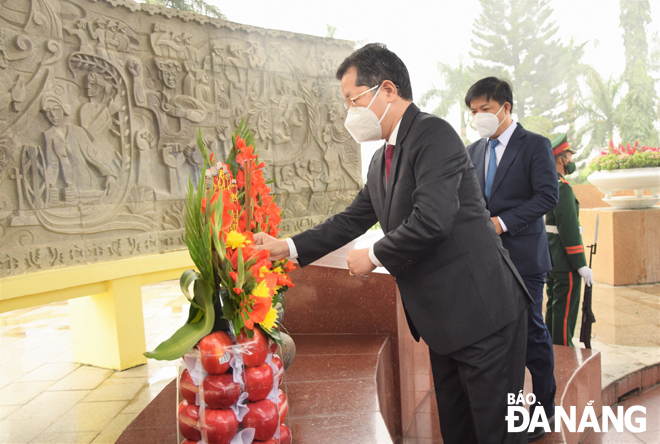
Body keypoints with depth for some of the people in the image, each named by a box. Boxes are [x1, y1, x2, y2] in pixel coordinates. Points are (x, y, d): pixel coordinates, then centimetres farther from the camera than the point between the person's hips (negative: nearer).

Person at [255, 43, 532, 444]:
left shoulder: (433, 133, -15)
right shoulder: (382, 161, 13)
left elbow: (432, 220, -26)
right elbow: (352, 219, 17)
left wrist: (373, 256, -12)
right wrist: (289, 247, 13)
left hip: (482, 312, -9)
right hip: (443, 320, 9)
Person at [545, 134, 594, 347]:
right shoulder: (562, 188, -17)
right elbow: (569, 228, -22)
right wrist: (581, 265, -18)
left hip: (550, 261, 10)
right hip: (565, 264, -10)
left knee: (553, 309, 17)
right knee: (565, 312, -1)